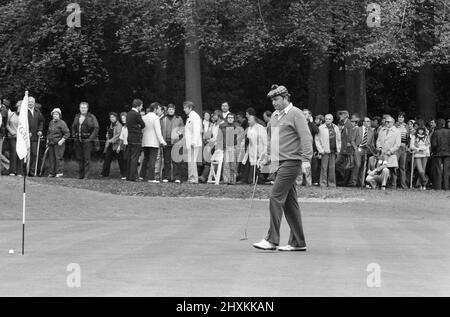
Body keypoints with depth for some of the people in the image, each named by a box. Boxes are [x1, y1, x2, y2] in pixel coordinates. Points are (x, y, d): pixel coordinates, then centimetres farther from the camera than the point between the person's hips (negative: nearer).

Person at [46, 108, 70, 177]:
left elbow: (67, 133, -9)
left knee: (59, 157, -8)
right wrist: (47, 139, 19)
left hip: (59, 143, -7)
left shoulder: (62, 123, -8)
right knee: (51, 158, 8)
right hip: (51, 143, 7)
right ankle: (52, 172, 13)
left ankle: (60, 172, -4)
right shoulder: (51, 122, 14)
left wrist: (62, 140, -17)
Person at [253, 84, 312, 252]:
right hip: (280, 163, 9)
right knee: (289, 202, 8)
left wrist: (306, 158, -21)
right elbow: (271, 138, 29)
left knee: (276, 197, -14)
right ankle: (298, 242, 12)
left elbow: (306, 137, -14)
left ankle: (272, 240, -12)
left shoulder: (295, 114, -7)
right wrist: (267, 156, 20)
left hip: (291, 162, -9)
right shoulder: (275, 116, 17)